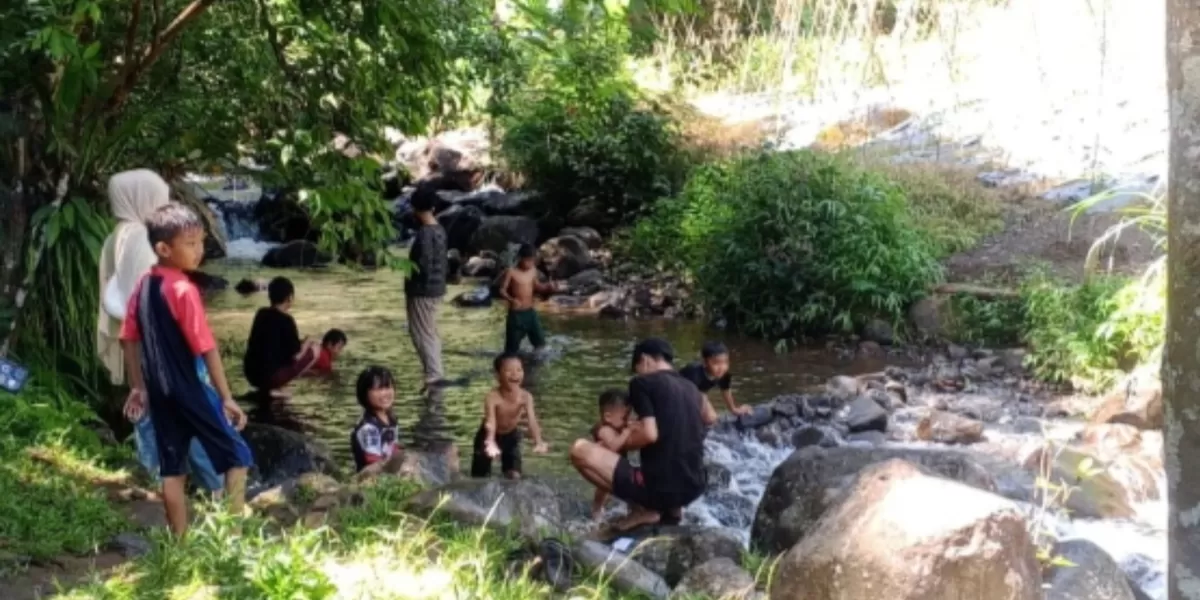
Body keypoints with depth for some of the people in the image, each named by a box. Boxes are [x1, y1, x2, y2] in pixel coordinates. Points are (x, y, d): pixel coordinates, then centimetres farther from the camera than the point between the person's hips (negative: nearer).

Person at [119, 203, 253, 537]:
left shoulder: (143, 286, 5)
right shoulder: (184, 290, -17)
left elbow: (129, 340, 11)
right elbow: (206, 349, -17)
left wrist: (139, 387, 19)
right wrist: (226, 397, -13)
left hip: (160, 392, 7)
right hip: (192, 390, -7)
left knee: (172, 468, 11)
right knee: (237, 456, 4)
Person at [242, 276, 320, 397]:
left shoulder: (261, 313, 10)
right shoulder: (286, 320, -11)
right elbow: (294, 353, -7)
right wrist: (305, 344, 16)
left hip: (251, 374, 8)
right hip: (270, 377, -8)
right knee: (314, 349, 2)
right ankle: (277, 387, -3)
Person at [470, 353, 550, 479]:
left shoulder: (526, 397, -28)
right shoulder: (492, 397, -37)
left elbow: (532, 421, -39)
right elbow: (490, 422, -51)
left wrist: (538, 442, -59)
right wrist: (491, 443, -72)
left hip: (511, 435, 3)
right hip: (490, 436, -3)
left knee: (514, 476, 3)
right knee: (481, 476, -2)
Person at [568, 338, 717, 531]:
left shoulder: (642, 382, -5)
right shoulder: (690, 387, 13)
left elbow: (650, 435, -16)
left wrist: (619, 444, 1)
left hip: (660, 489, -7)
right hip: (694, 488, 7)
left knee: (580, 449, -3)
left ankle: (642, 509, -2)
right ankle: (671, 508, 16)